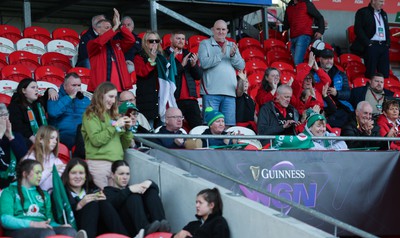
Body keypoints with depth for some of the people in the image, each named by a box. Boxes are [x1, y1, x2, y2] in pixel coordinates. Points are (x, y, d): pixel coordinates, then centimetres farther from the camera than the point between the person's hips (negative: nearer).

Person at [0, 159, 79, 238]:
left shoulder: (44, 194, 30)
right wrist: (33, 224, -17)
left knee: (70, 231, -30)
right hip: (20, 230, -5)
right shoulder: (9, 192, 12)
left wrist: (60, 226, -2)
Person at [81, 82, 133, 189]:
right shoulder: (91, 115, 2)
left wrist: (127, 129, 3)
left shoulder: (113, 115, 18)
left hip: (117, 163, 6)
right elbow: (96, 140, -13)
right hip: (98, 163, -6)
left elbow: (124, 145, 19)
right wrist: (114, 126, -11)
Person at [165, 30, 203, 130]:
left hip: (190, 98, 5)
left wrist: (194, 65, -4)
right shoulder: (165, 55, 0)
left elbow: (199, 76, 15)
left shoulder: (189, 55, 18)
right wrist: (182, 65, -11)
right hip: (174, 98, -5)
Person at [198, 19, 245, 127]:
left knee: (230, 124, 2)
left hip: (230, 92, 4)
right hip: (211, 91, -4)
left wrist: (233, 55, -7)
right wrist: (221, 54, -11)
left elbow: (241, 66, 10)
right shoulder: (205, 44, 8)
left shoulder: (232, 46, 20)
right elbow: (204, 63, -9)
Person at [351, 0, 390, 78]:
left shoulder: (383, 14, 21)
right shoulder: (362, 12, 0)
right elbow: (358, 29, -7)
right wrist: (367, 43, -13)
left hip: (384, 46, 6)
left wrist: (388, 43, 10)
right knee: (370, 72, -7)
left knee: (385, 73, 0)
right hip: (371, 46, -6)